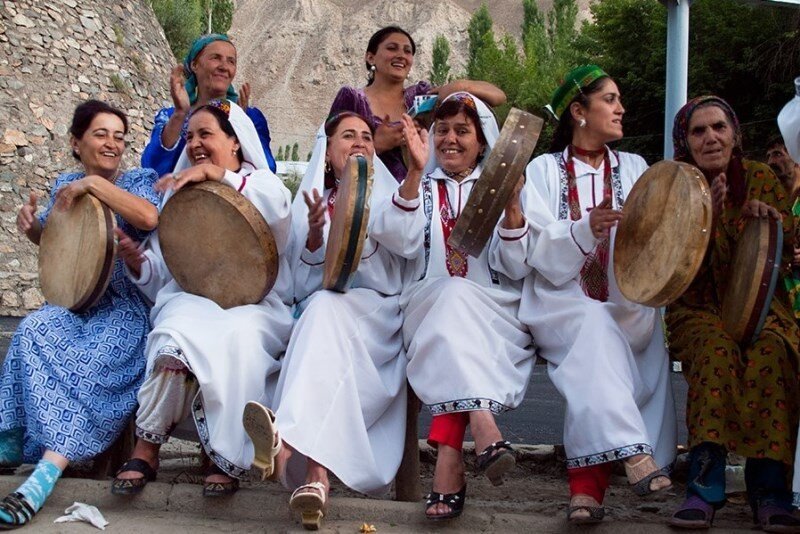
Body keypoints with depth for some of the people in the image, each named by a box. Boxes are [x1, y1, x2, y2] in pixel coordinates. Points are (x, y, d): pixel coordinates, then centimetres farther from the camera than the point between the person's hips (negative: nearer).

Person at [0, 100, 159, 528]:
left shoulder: (139, 181, 0)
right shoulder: (65, 186, 13)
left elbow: (150, 217, -24)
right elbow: (49, 239, 28)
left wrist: (93, 184, -23)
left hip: (125, 305, -4)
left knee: (91, 358, -33)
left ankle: (44, 477, -44)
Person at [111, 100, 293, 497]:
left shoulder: (260, 182, 14)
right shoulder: (181, 194, 23)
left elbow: (279, 208, -15)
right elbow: (159, 277, 20)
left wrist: (216, 174, -18)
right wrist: (137, 262, -3)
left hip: (255, 303, -2)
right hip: (192, 298, 2)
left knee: (238, 334, -37)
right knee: (179, 330, -34)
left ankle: (227, 459, -26)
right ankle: (146, 449, -24)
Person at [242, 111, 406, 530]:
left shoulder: (388, 201, 14)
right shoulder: (314, 202, 19)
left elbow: (387, 278, -3)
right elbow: (303, 284, 7)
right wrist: (315, 234, -12)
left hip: (378, 315, -1)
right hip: (319, 314, 1)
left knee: (326, 309, -35)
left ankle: (292, 438, -55)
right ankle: (316, 473, -52)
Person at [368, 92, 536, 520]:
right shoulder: (418, 187, 17)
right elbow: (399, 241, -6)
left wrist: (512, 207, -17)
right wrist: (416, 171, -16)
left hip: (495, 315, 0)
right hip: (426, 306, 0)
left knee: (457, 298, -33)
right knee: (452, 292, -32)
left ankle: (449, 457, -41)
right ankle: (482, 427, -46)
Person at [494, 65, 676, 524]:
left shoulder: (634, 168, 19)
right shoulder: (544, 170, 10)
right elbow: (535, 253, -4)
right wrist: (585, 229, -20)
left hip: (628, 308, 3)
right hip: (561, 304, -2)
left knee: (596, 356, -28)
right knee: (596, 325, -34)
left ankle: (587, 483, -29)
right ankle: (631, 452, -43)